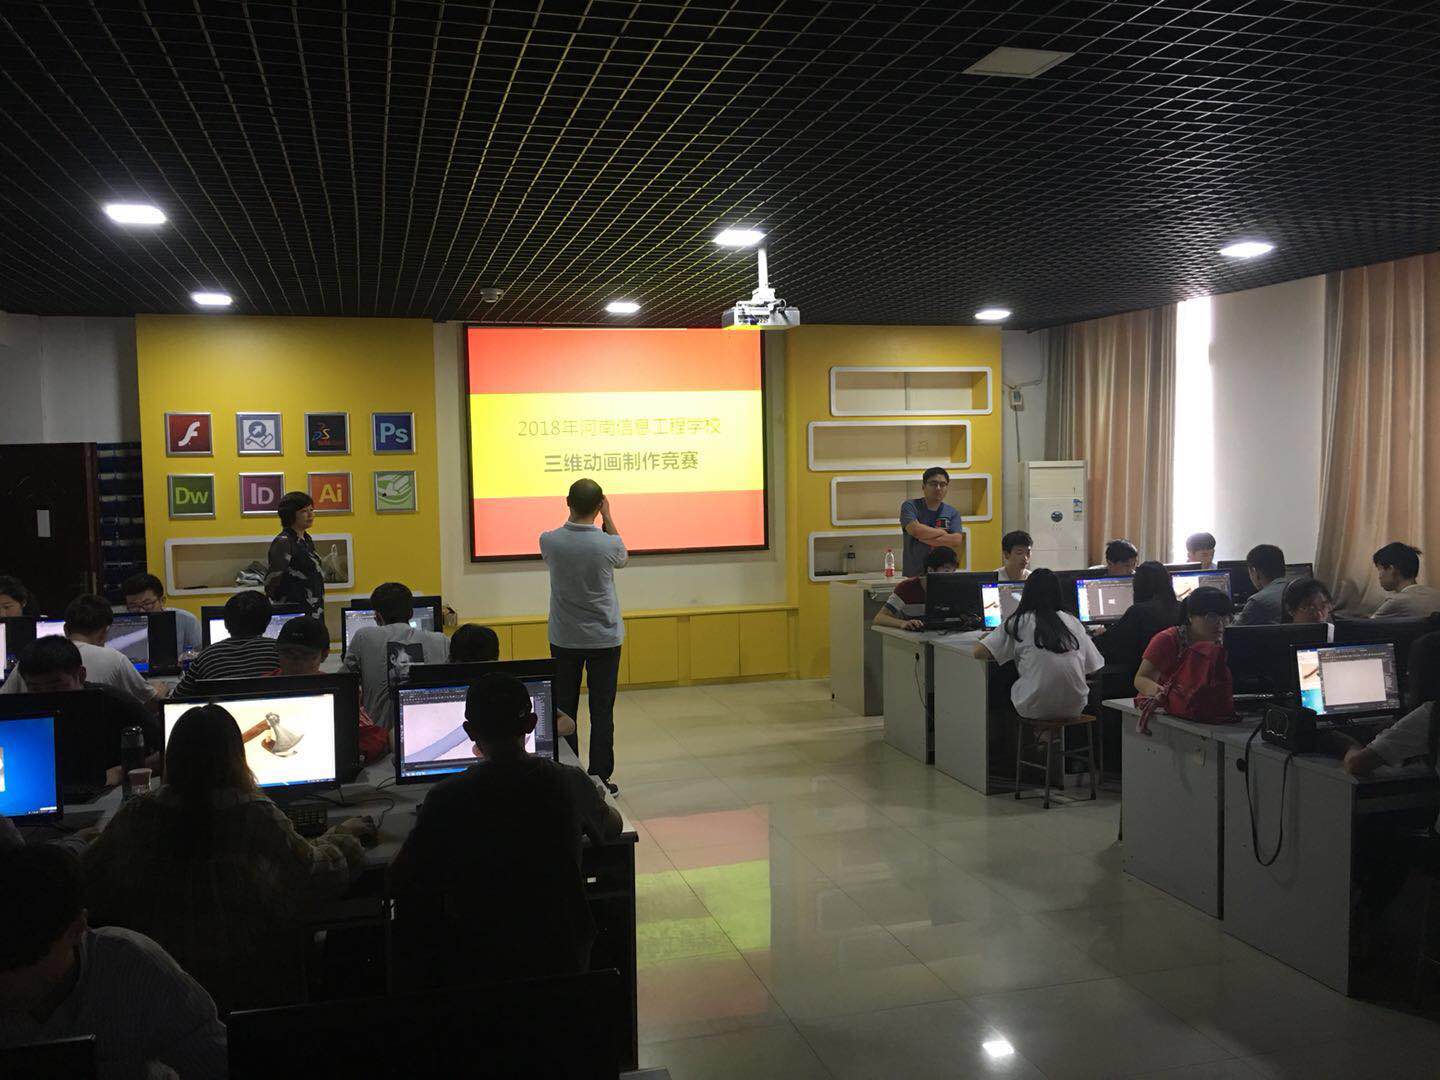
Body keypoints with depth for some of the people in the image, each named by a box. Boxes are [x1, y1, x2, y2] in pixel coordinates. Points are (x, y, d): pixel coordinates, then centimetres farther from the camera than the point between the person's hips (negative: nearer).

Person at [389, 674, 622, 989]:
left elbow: (399, 882, -9)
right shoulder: (570, 783, -11)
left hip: (476, 967, -2)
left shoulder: (446, 798, -18)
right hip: (563, 957, 2)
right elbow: (613, 828, 11)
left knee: (410, 913, 23)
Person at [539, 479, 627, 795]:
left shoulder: (549, 541, -12)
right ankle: (600, 779, 11)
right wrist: (608, 517, 9)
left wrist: (577, 511, 9)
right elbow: (623, 557, 9)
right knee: (602, 712, 6)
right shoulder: (608, 545, -16)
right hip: (604, 639, -1)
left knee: (564, 710, 11)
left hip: (564, 640, 2)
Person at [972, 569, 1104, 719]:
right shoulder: (1072, 621, 8)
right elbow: (1094, 666, 10)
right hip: (1074, 708, 3)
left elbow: (979, 653, -4)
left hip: (1036, 709, -3)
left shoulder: (1018, 623, -1)